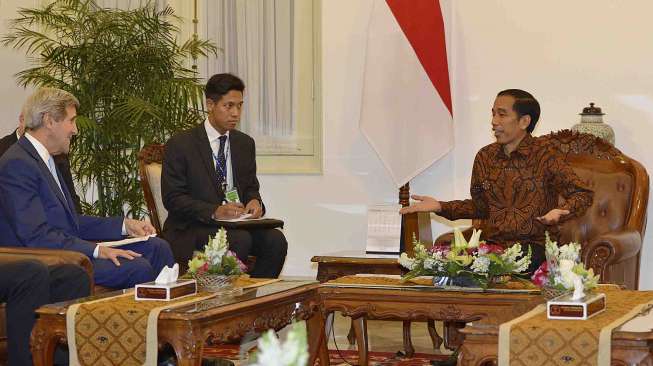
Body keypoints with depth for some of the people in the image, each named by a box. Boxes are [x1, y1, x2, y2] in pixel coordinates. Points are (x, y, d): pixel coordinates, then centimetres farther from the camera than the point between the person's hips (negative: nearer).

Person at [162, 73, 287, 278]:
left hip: (235, 224, 5)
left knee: (275, 239, -22)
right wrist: (215, 211, -24)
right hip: (191, 230, -5)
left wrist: (254, 201, -7)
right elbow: (172, 199, -11)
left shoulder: (245, 143, 12)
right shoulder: (180, 145, -6)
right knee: (240, 240, -32)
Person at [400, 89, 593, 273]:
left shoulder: (543, 155, -5)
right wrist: (440, 207, 9)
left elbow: (583, 194, -3)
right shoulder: (485, 156, 12)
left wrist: (560, 211, -24)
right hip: (493, 244, 4)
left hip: (535, 245, -4)